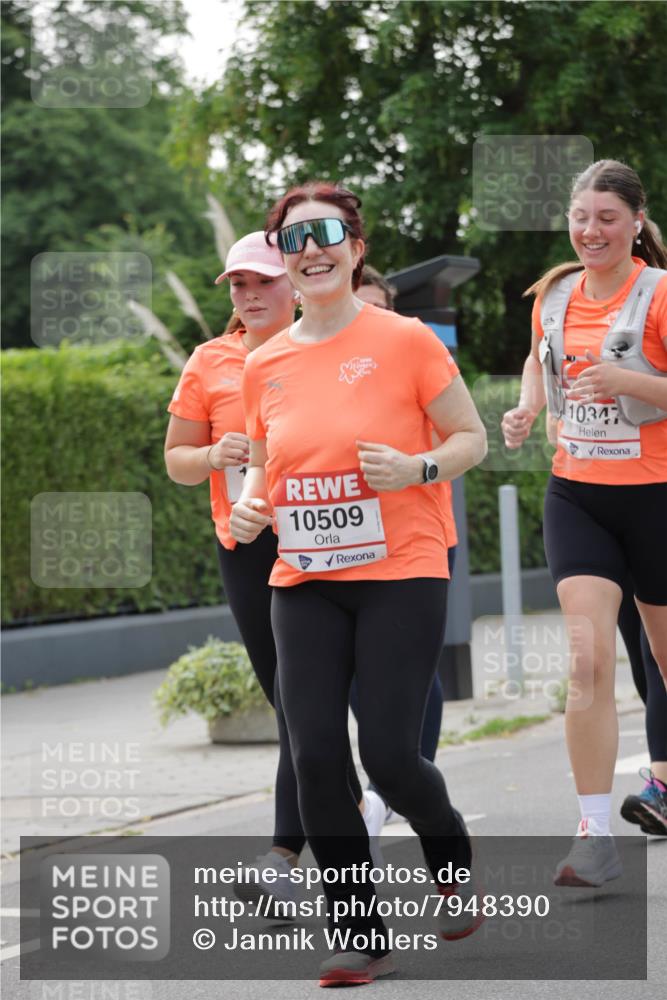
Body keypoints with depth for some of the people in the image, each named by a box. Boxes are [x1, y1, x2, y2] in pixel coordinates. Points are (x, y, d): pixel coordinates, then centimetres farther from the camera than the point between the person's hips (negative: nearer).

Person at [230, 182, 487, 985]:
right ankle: (360, 935, 7)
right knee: (315, 756, -6)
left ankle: (454, 862, 25)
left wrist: (417, 468, -18)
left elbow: (470, 437, 1)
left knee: (389, 756, -9)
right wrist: (250, 504, -1)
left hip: (400, 573, -4)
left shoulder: (405, 341, -5)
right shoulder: (265, 364, 7)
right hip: (304, 583, 4)